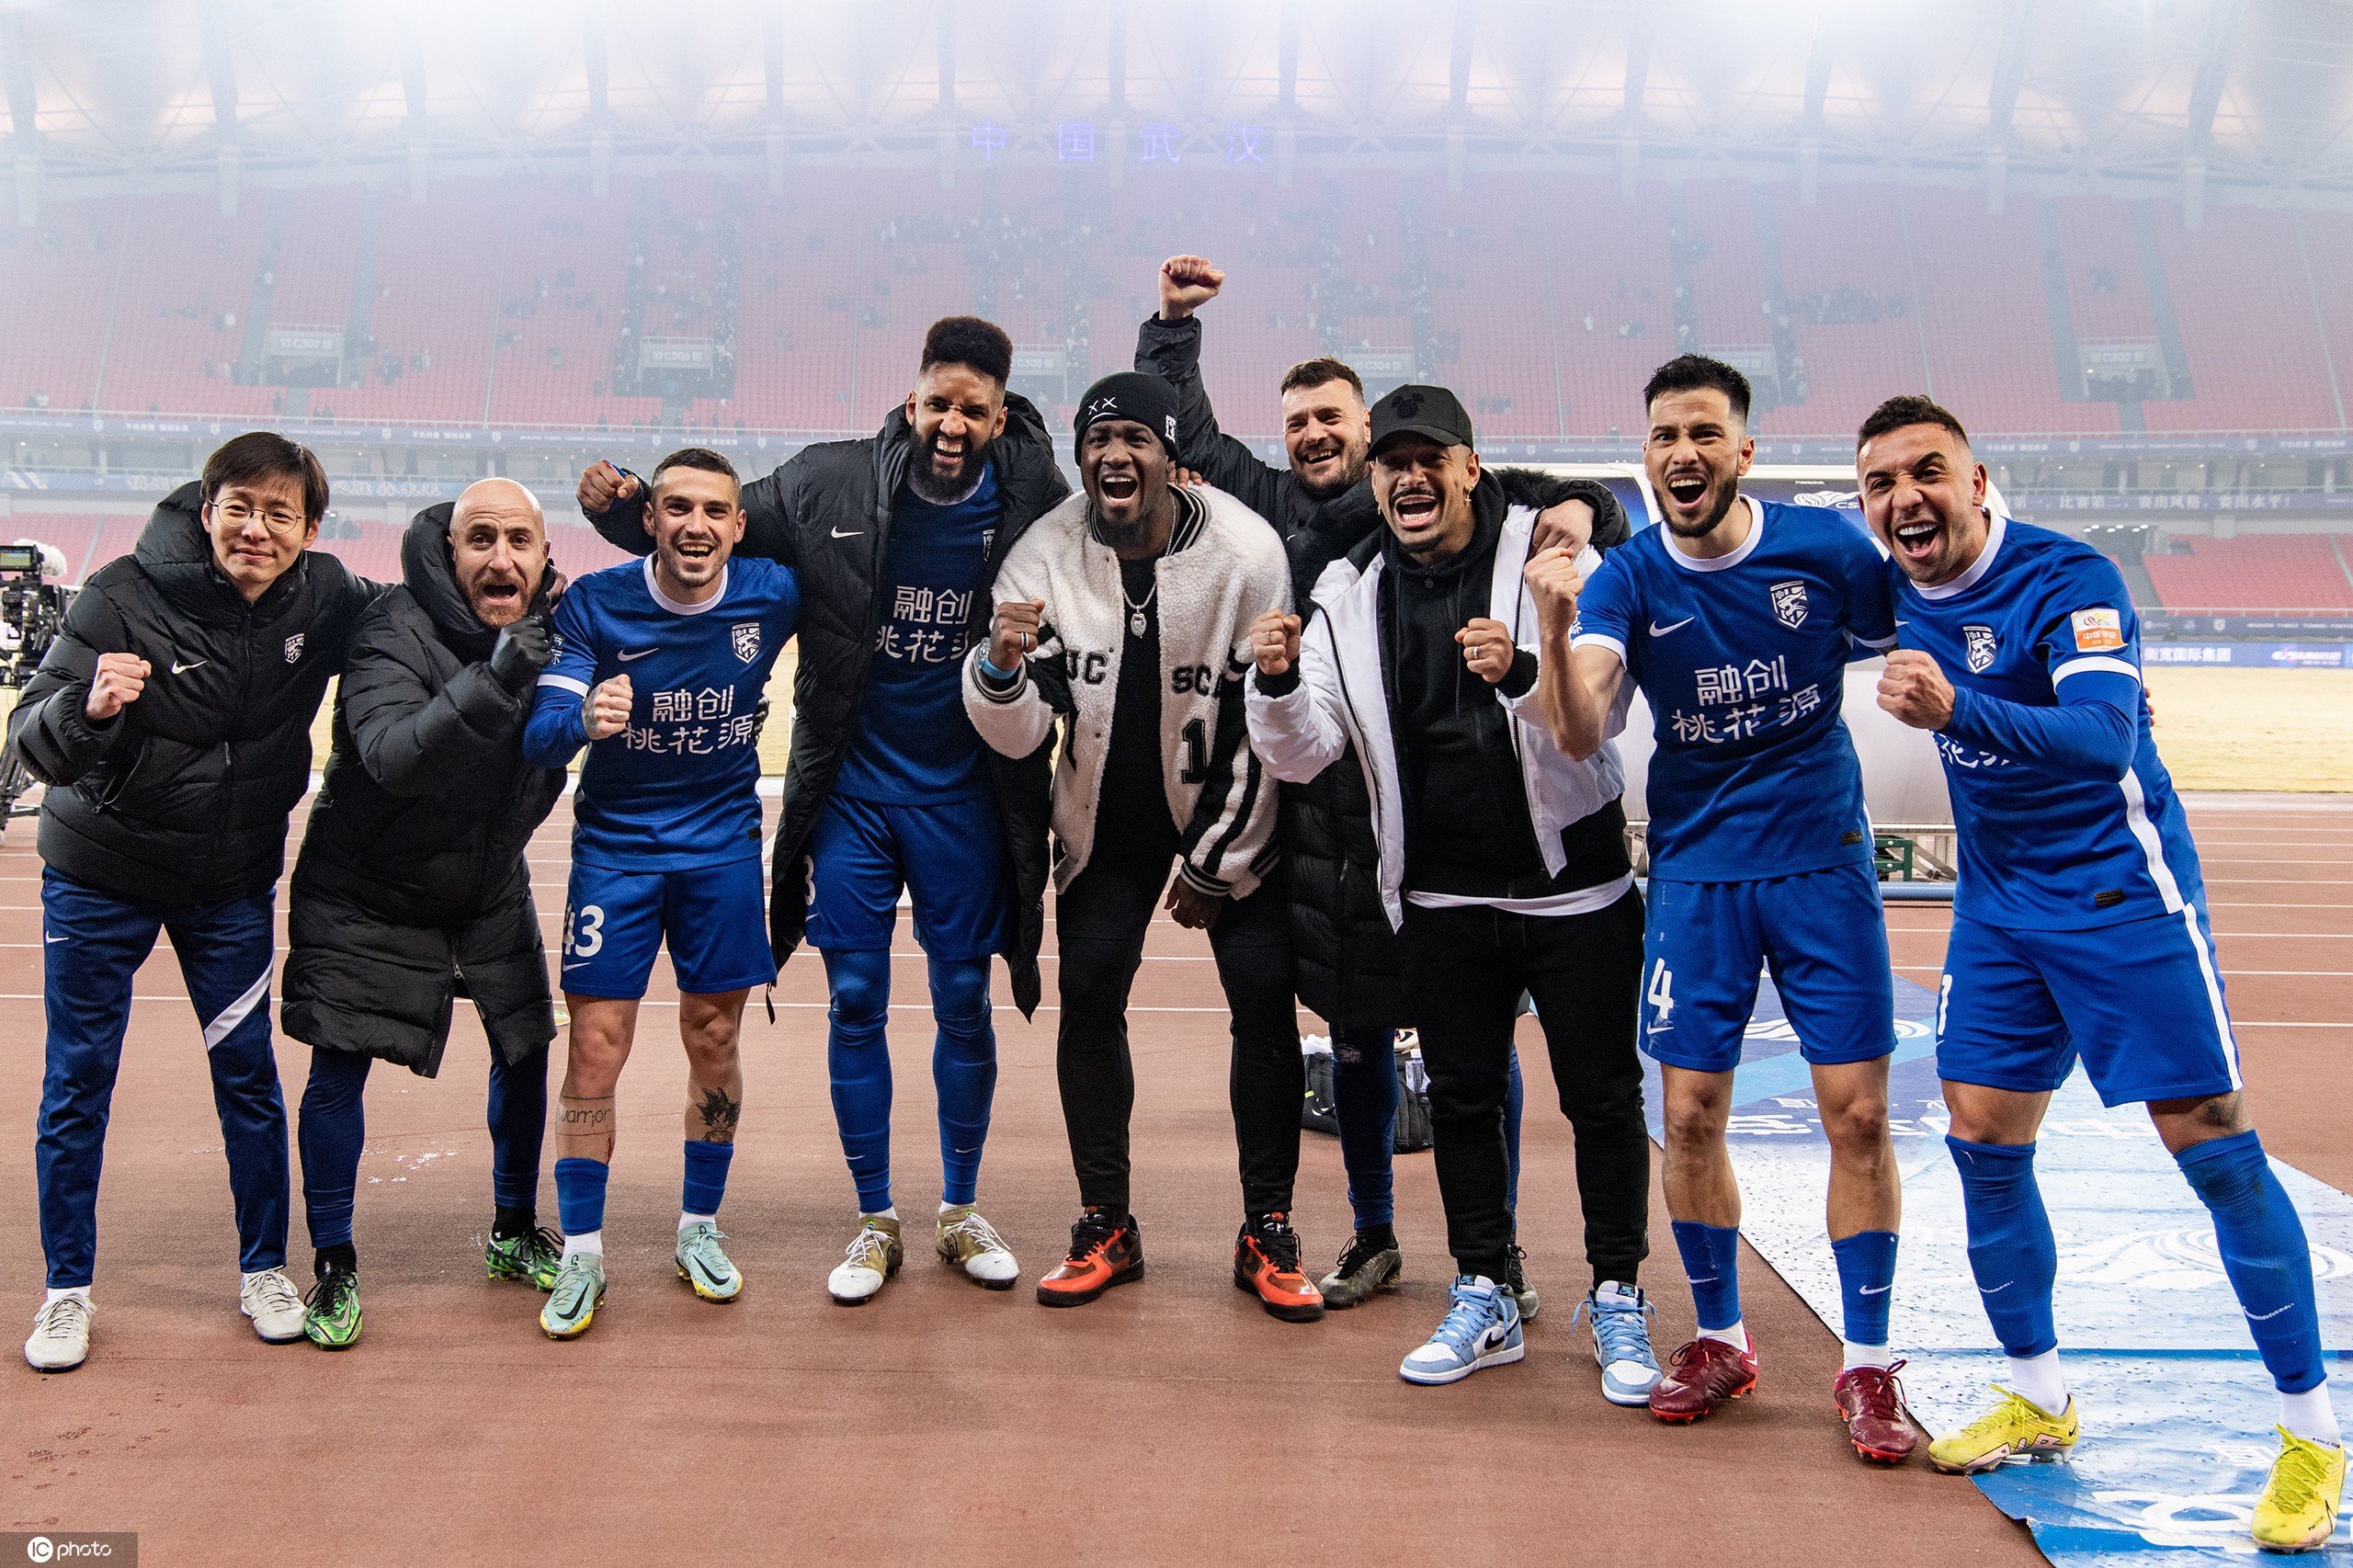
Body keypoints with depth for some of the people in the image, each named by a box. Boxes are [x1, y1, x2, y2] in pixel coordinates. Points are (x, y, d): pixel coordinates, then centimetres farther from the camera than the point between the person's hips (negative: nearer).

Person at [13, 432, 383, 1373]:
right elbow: (34, 745, -21)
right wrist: (88, 707, -44)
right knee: (78, 1083, 7)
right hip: (99, 878, -2)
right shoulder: (124, 597, -20)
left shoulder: (324, 599, -11)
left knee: (249, 1074, 8)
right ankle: (67, 1289, 22)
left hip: (232, 881, 2)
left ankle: (264, 1269, 24)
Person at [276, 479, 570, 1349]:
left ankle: (515, 1231, 28)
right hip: (368, 887, -5)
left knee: (526, 1050, 8)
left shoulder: (557, 623, -9)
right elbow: (392, 756, -44)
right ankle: (333, 1266, 14)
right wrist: (490, 682, -55)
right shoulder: (395, 633, -26)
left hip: (491, 884, 5)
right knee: (338, 1070, -3)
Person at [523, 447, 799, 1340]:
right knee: (595, 1045, -3)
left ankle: (700, 1231, 26)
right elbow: (539, 739, -17)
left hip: (725, 846, 2)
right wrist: (582, 719, -39)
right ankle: (581, 1257, 10)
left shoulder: (773, 596, -10)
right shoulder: (594, 605, -13)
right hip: (615, 844, -1)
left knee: (714, 1040, 8)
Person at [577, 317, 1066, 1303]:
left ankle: (962, 1212, 28)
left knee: (964, 1002, 9)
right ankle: (874, 1222, 22)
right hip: (852, 787, 0)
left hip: (965, 796, 0)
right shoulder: (830, 486, -7)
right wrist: (621, 506, -12)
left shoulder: (1032, 506, -7)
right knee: (856, 1002, 6)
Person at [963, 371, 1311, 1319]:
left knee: (1265, 996, -8)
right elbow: (1017, 737, -13)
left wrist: (1214, 865, -8)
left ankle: (1267, 1233, 7)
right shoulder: (1044, 557, -13)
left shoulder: (1247, 555, -18)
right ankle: (1107, 1227, 11)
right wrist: (1004, 661, -35)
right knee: (1088, 994, -5)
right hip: (1106, 818, 2)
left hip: (1228, 815, -1)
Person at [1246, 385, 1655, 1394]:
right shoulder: (1350, 592, 1)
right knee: (1462, 1099, 12)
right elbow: (1300, 755, -1)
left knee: (1602, 1097, 6)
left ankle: (1616, 1298, 24)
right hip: (1443, 900, 3)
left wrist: (1522, 672, -36)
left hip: (1574, 884, -3)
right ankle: (1483, 1297, 28)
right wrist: (1277, 681, -22)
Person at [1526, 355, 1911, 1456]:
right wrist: (1556, 630, -40)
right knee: (1690, 1115, 1)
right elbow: (1579, 736, -24)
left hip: (1824, 859, 0)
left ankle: (1867, 1365, 13)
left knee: (1856, 1113, -3)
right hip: (1696, 870, 1)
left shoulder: (1828, 549, -7)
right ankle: (1720, 1340, 22)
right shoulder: (1627, 580, -8)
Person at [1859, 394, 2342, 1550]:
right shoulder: (1899, 588, -1)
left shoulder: (2068, 580, -21)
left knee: (2214, 1151, -4)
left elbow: (2104, 737, -39)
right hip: (1998, 903, 6)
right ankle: (2039, 1401, 24)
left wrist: (1955, 711, -53)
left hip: (2123, 893, -6)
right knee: (1982, 1142, 6)